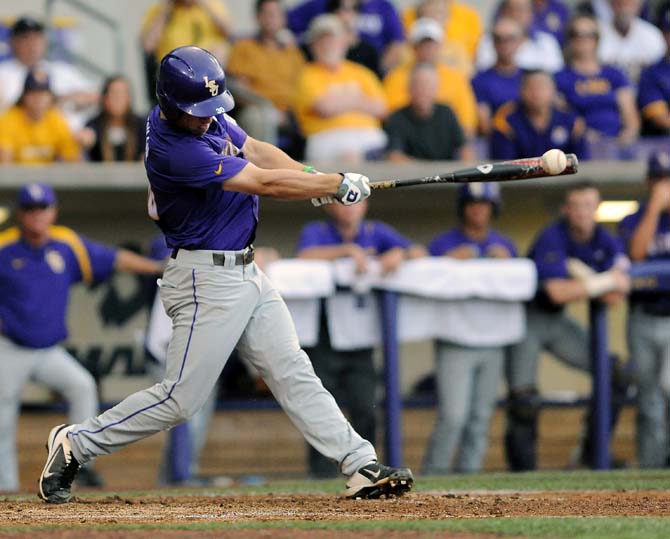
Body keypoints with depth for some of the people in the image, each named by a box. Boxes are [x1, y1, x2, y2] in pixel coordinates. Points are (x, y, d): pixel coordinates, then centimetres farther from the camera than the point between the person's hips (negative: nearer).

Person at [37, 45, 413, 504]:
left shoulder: (206, 115, 3)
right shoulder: (174, 149, -25)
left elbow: (255, 150, 14)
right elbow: (265, 183, -22)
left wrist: (313, 179, -3)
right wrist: (338, 185, -12)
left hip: (244, 272, 9)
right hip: (207, 279, -9)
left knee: (293, 373, 6)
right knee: (180, 398, -6)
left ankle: (361, 466, 5)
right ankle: (74, 445, 6)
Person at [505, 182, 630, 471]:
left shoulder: (607, 243, -4)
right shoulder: (551, 239, -22)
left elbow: (615, 297, -12)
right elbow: (558, 292, -33)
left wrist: (581, 273, -23)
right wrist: (604, 281, -26)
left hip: (557, 320, 6)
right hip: (526, 319, -6)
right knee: (523, 399, -15)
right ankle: (522, 469, 0)